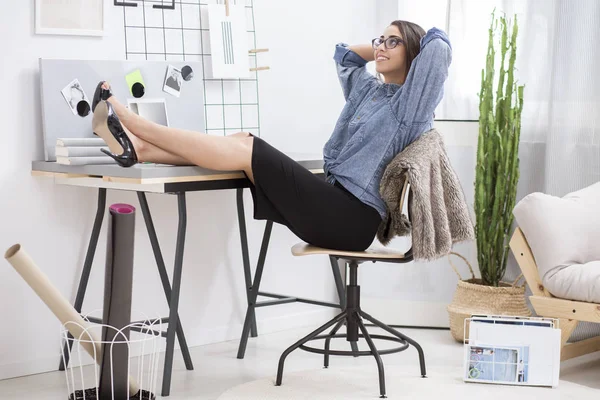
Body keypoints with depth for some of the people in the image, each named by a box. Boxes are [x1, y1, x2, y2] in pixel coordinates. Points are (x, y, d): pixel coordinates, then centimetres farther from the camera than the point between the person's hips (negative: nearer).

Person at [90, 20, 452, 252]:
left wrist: (407, 44, 6)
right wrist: (381, 47, 26)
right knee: (243, 142, -6)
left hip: (352, 216, -8)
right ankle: (138, 148, -11)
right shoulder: (369, 89, 21)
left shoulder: (410, 102, -2)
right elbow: (344, 54, 38)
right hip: (333, 203, 8)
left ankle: (132, 123, -12)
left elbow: (439, 45, -16)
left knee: (245, 150, -16)